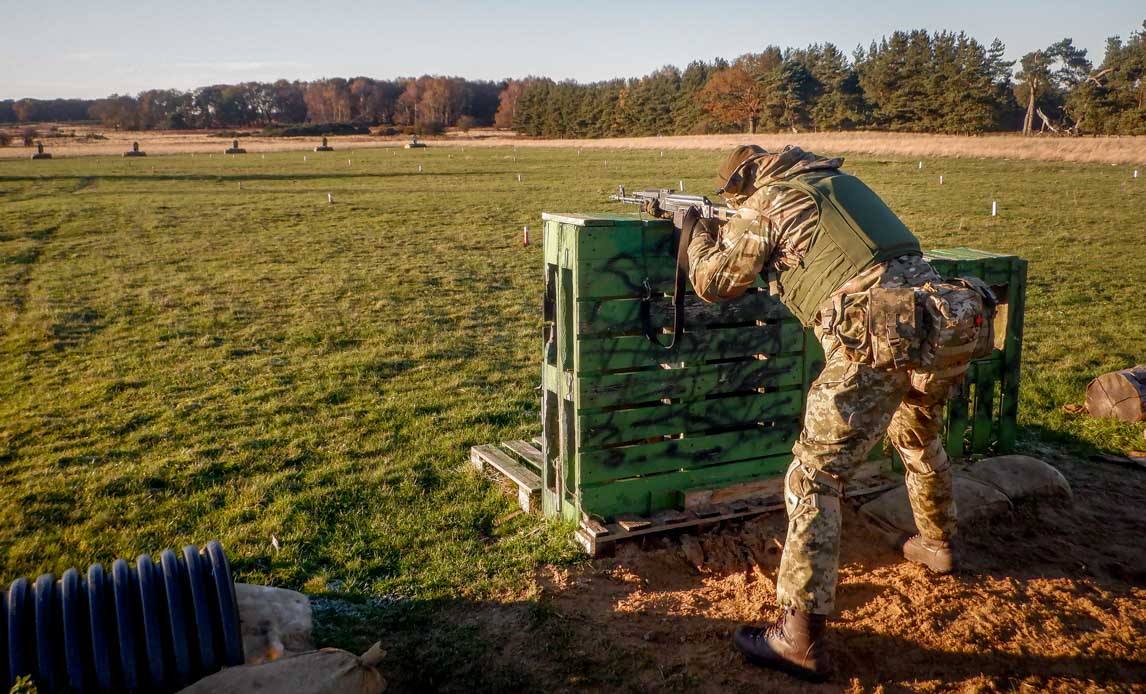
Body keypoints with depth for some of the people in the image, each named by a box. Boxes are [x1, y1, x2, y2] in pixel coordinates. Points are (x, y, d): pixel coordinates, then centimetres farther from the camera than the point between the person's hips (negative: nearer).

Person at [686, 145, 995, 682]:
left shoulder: (763, 206, 4)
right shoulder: (842, 181, 24)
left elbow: (712, 284, 12)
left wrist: (699, 233, 29)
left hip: (883, 340, -8)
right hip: (955, 322, 8)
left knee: (814, 477, -2)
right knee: (917, 437, 35)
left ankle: (800, 639, -3)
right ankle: (938, 545, 56)